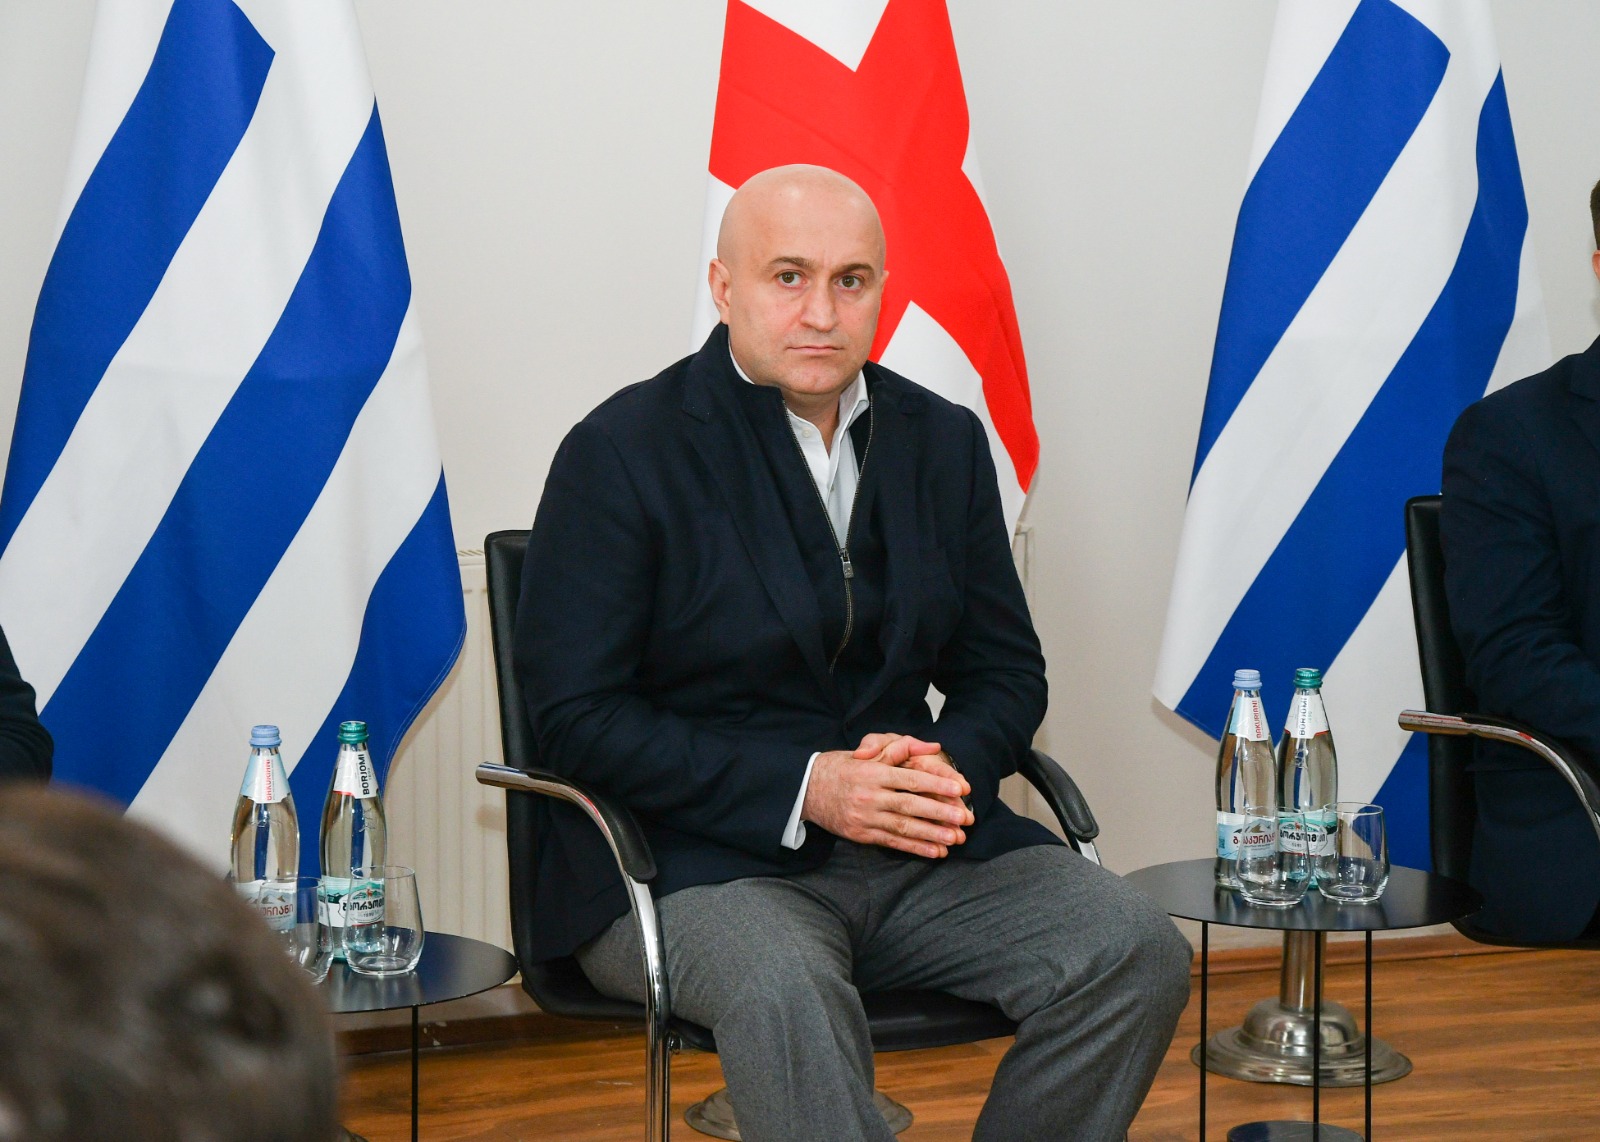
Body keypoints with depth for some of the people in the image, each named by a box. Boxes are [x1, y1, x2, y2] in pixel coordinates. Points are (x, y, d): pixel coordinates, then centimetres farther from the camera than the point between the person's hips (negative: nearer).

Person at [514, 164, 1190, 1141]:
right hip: (692, 860, -5)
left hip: (921, 856, 5)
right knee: (784, 991, -38)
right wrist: (803, 787, -18)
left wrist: (951, 767, -8)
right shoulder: (623, 453, -4)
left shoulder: (945, 441, 12)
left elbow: (1004, 669, 17)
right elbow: (576, 718, -9)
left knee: (1138, 952, -17)